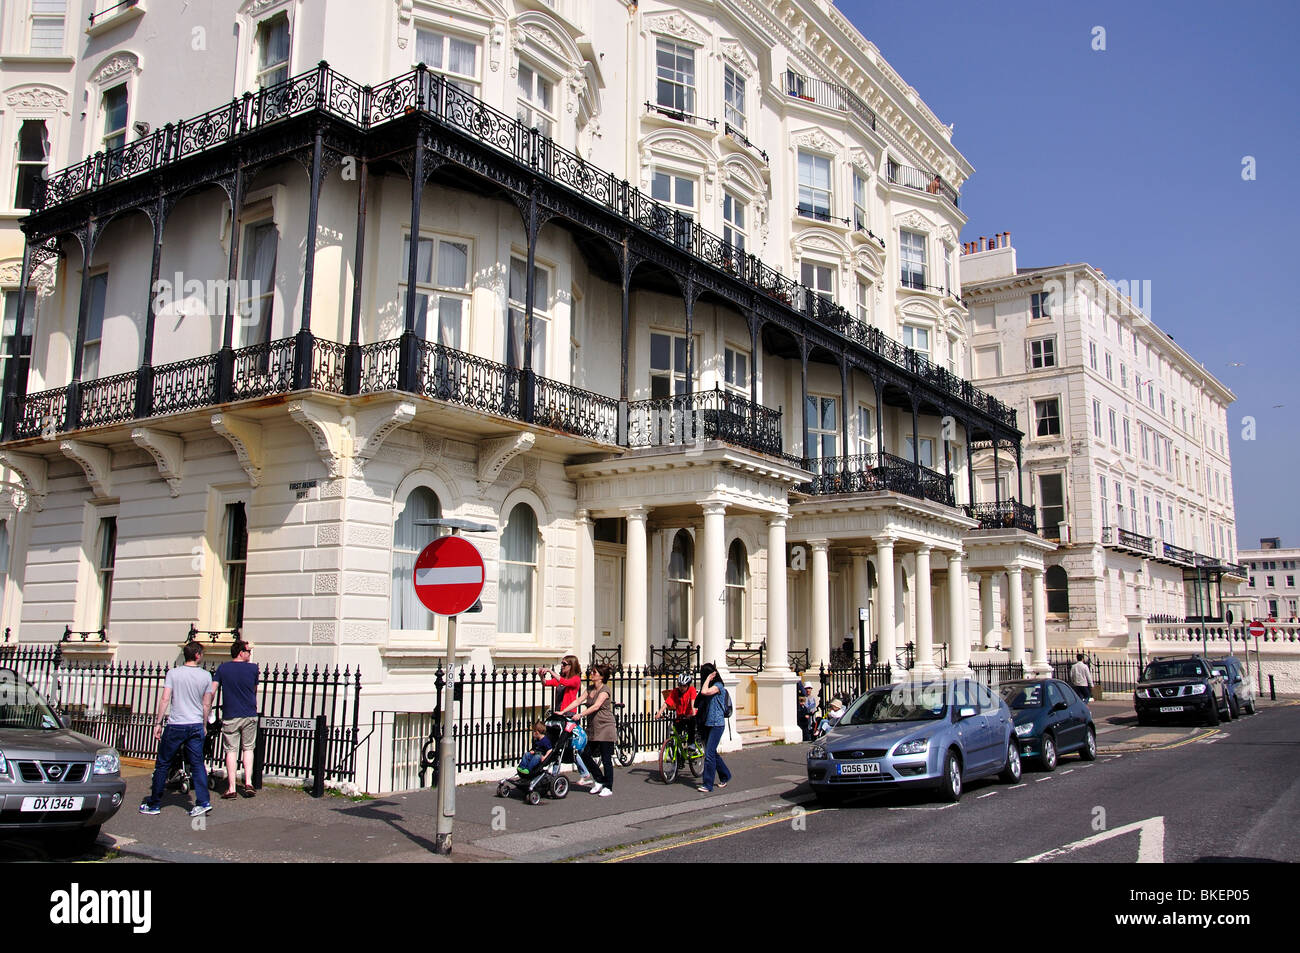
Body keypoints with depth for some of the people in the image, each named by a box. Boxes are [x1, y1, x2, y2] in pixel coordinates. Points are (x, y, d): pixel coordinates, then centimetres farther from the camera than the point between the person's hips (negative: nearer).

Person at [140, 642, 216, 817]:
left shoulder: (173, 673, -2)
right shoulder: (205, 676, 2)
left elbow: (165, 699, -8)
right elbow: (206, 705, 6)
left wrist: (158, 723, -3)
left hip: (176, 725, -2)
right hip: (196, 725, 2)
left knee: (163, 764, 9)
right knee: (198, 764, 5)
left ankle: (154, 804, 16)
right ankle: (203, 802, -3)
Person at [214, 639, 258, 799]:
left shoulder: (223, 668, -1)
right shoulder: (252, 668, -2)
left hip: (230, 716, 0)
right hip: (250, 715, 0)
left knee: (231, 750, 4)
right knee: (248, 748, 14)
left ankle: (231, 788, 2)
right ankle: (248, 783, 6)